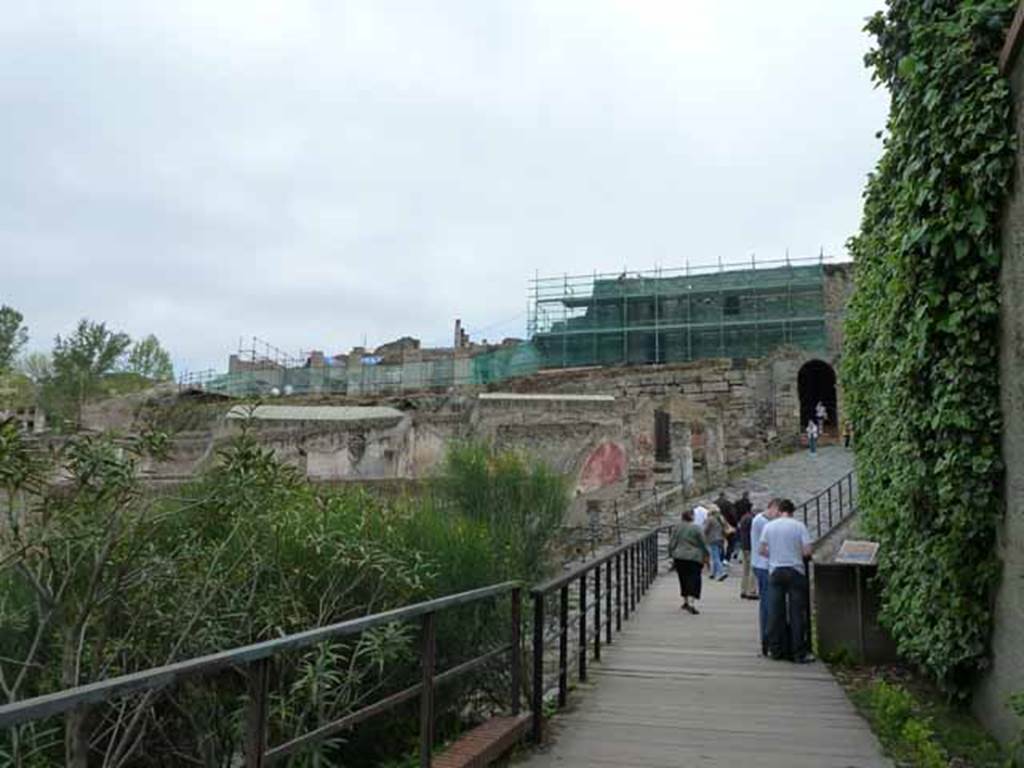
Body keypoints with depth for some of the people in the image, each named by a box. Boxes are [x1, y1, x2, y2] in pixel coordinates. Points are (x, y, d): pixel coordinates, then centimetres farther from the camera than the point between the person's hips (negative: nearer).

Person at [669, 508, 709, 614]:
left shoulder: (677, 528, 3)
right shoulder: (697, 528, -7)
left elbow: (671, 544, 5)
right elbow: (703, 544, -4)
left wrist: (672, 556, 15)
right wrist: (706, 555, 8)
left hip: (679, 558, 4)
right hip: (694, 558, -4)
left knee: (684, 580, 17)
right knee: (694, 581, -3)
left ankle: (685, 601, 27)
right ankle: (691, 603, -17)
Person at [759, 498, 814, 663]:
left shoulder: (769, 526, 2)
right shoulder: (799, 526, -6)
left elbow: (762, 550, 3)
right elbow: (807, 551, -10)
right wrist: (798, 554, 11)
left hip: (775, 571, 2)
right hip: (795, 571, -2)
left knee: (775, 612, 8)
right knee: (797, 612, 2)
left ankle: (775, 650, 13)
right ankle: (799, 653, 3)